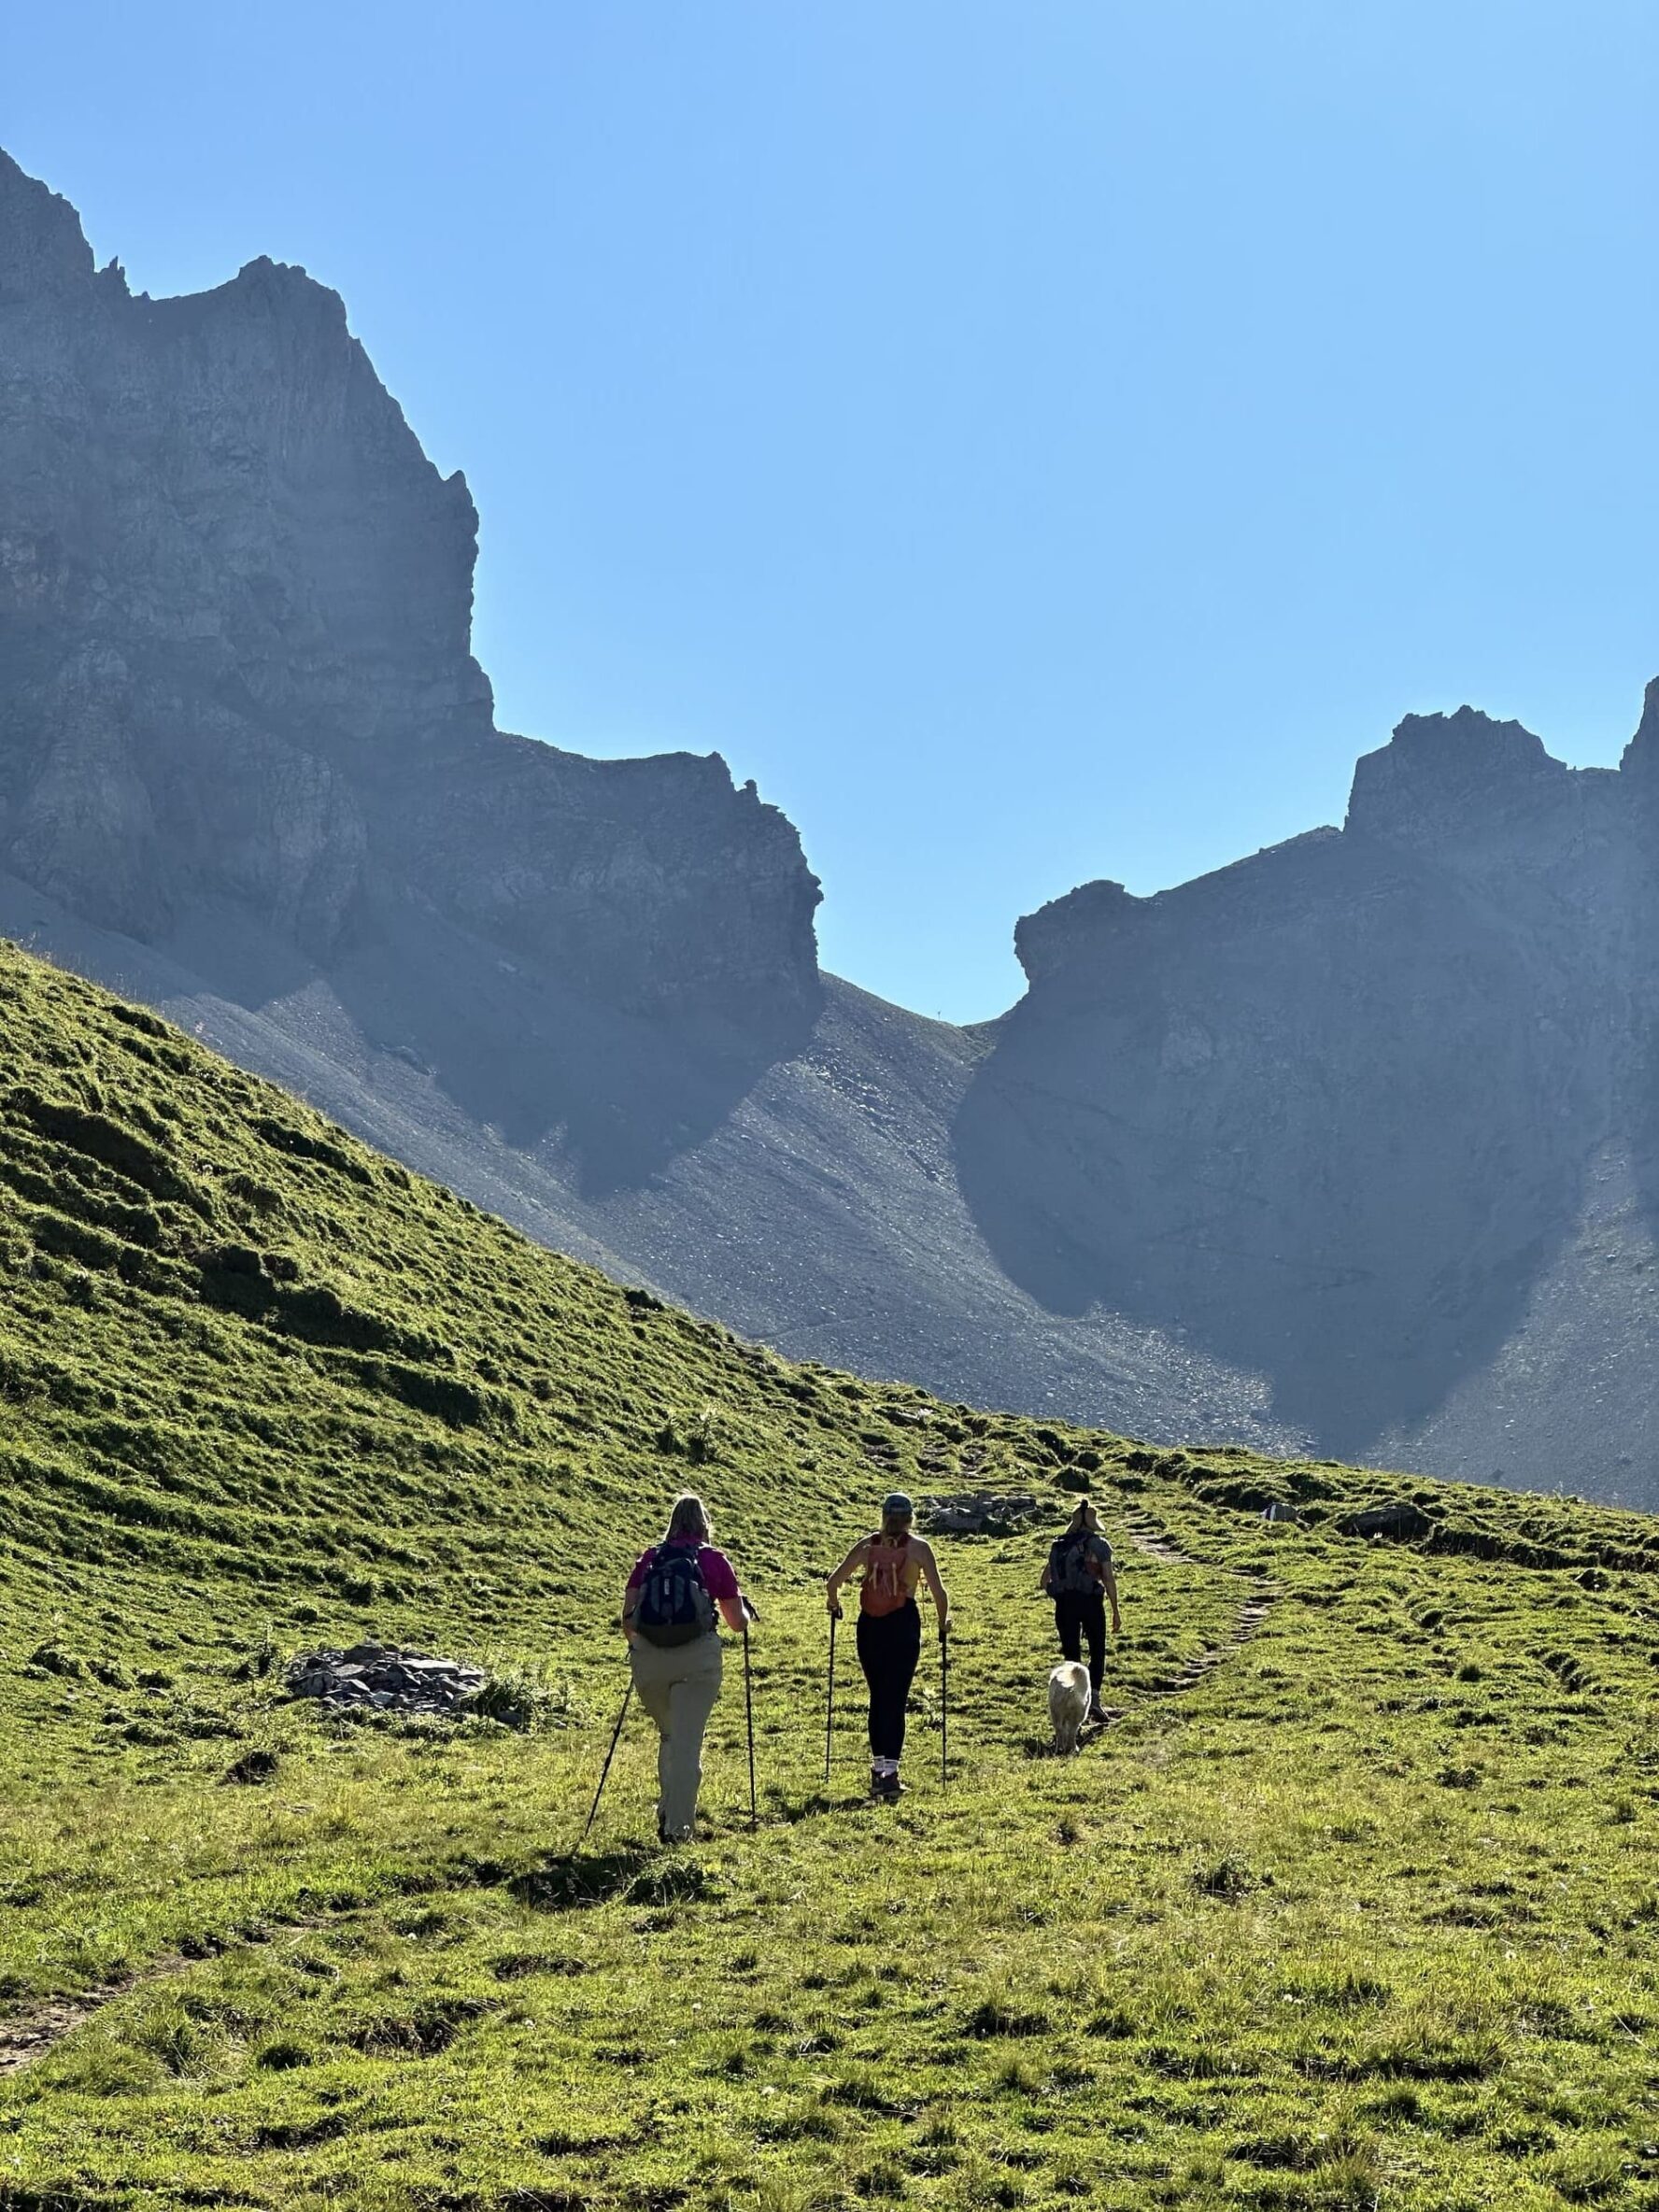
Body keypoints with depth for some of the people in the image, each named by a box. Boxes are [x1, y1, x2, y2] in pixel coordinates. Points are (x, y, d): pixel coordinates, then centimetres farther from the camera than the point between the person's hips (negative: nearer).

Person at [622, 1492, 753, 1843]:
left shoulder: (650, 1558, 12)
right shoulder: (715, 1560, 7)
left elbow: (627, 1616, 9)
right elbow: (738, 1623, 12)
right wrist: (746, 1612, 34)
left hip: (649, 1656, 2)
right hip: (698, 1656, -2)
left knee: (669, 1735, 22)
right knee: (688, 1741, -1)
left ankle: (667, 1813, 17)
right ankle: (679, 1825, -7)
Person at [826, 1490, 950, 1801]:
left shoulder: (867, 1545, 6)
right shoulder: (918, 1547, -1)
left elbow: (832, 1584, 3)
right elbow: (938, 1592, -7)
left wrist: (834, 1603, 24)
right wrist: (943, 1623, 10)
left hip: (869, 1626, 3)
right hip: (904, 1625, -3)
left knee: (878, 1697, 15)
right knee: (896, 1699, -2)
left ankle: (878, 1767, 18)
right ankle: (889, 1771, -9)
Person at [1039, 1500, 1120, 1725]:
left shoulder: (1058, 1546, 10)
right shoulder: (1099, 1545, -1)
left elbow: (1045, 1577, 11)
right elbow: (1108, 1579, -7)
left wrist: (1045, 1588, 33)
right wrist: (1115, 1611, -2)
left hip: (1064, 1604, 3)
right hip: (1091, 1603, -3)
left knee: (1071, 1655, 10)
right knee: (1097, 1653, 12)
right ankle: (1093, 1700, -1)